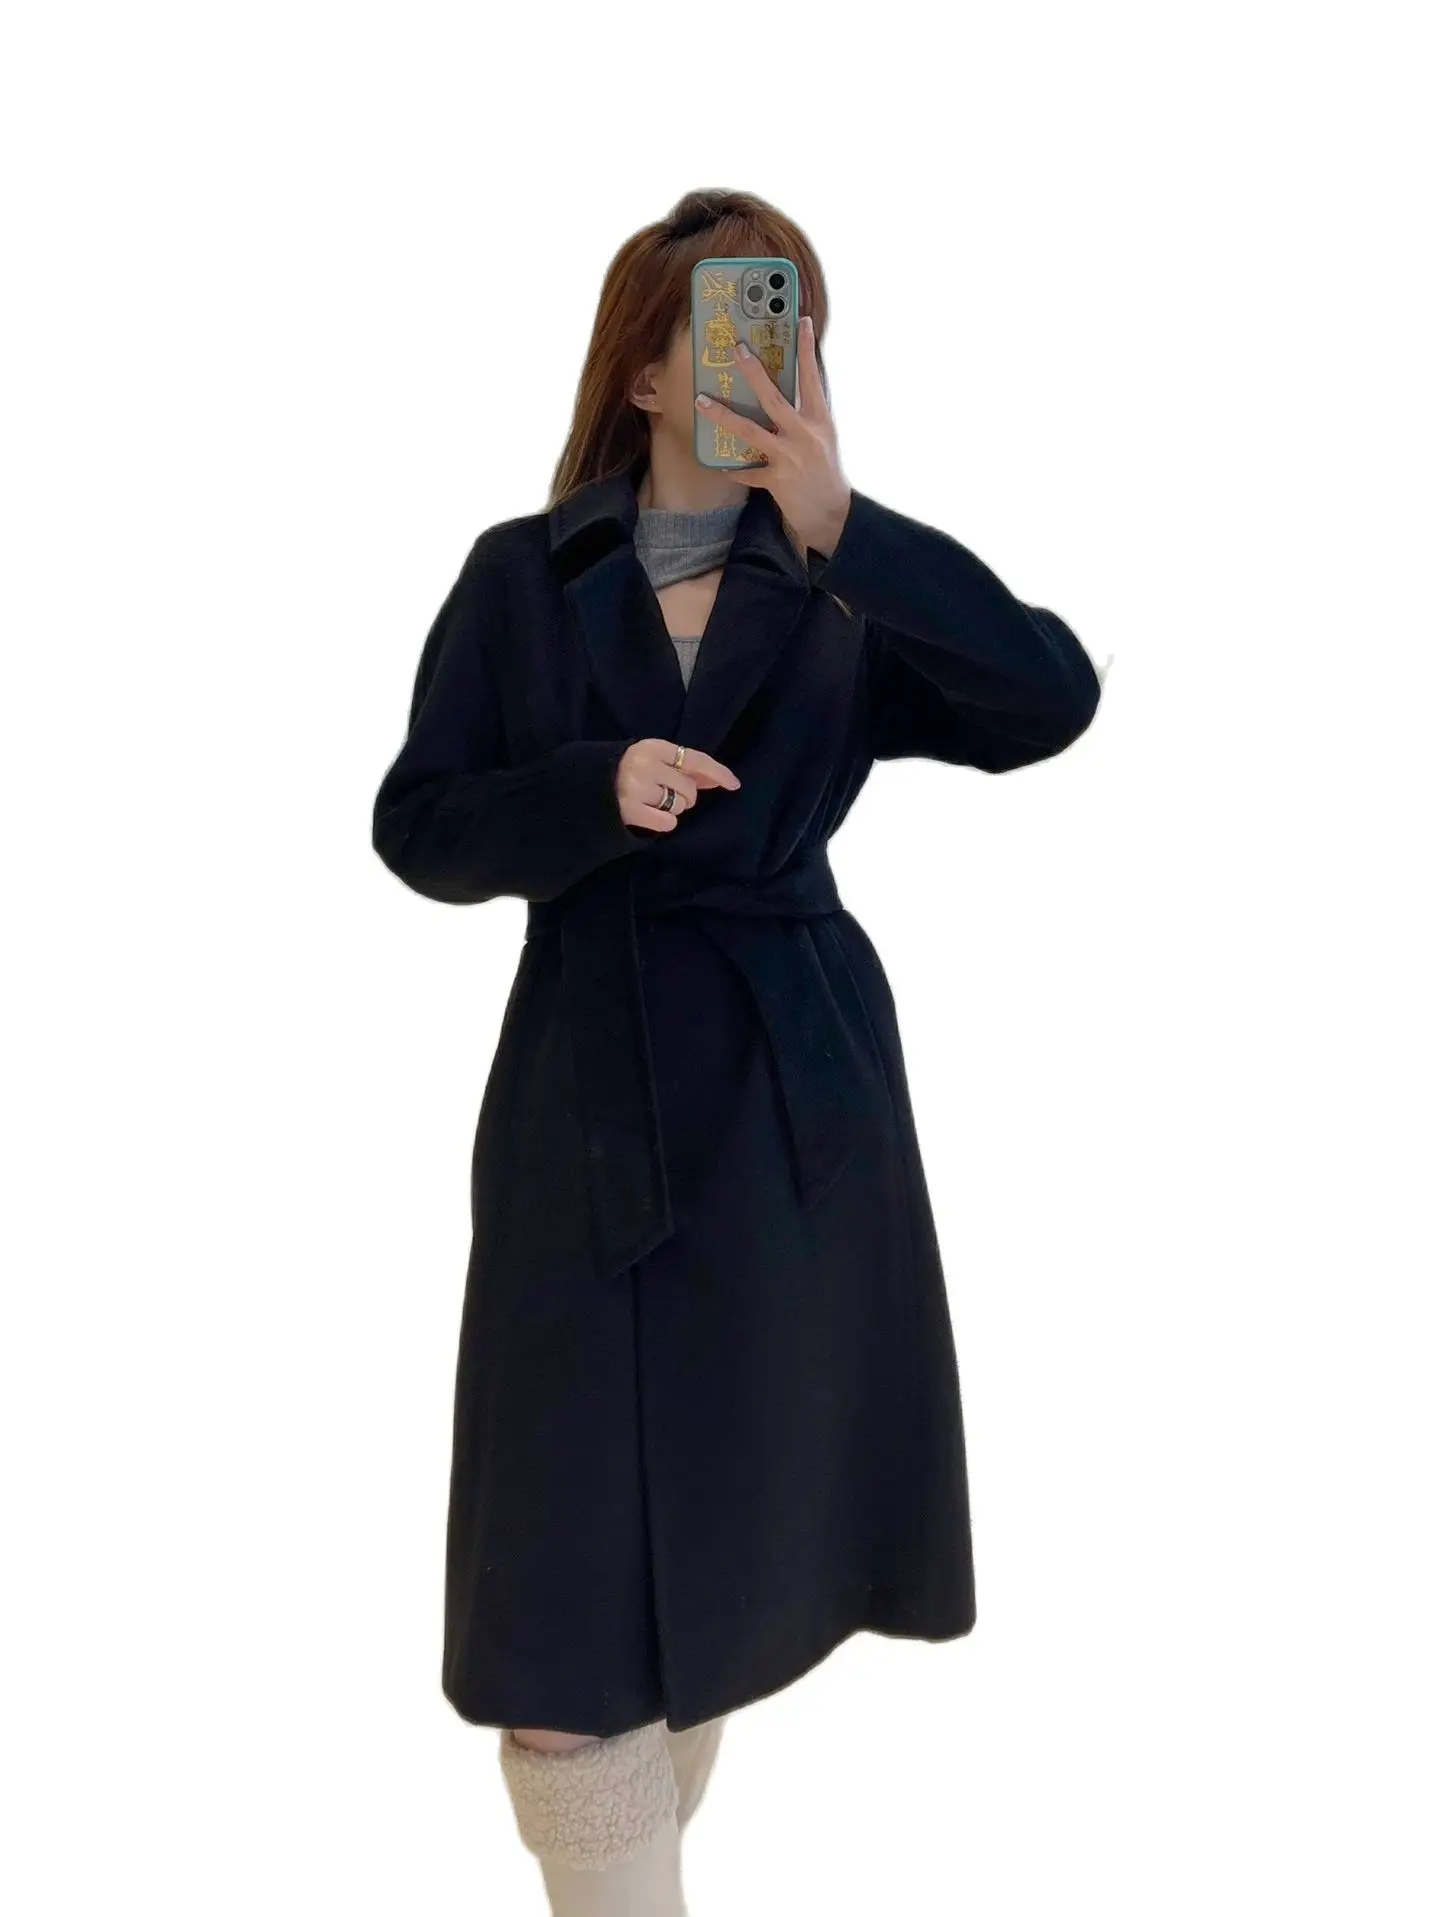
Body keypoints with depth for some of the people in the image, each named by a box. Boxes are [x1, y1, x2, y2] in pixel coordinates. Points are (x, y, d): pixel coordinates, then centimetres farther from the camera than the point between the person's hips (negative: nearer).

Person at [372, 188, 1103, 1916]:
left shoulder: (844, 600, 3)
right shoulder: (524, 577, 1)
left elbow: (1056, 701, -13)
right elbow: (416, 824, 0)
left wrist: (844, 524, -23)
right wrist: (595, 794, -18)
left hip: (800, 1089, 2)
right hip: (591, 1090, -1)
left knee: (731, 1530, 17)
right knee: (570, 1575, -2)